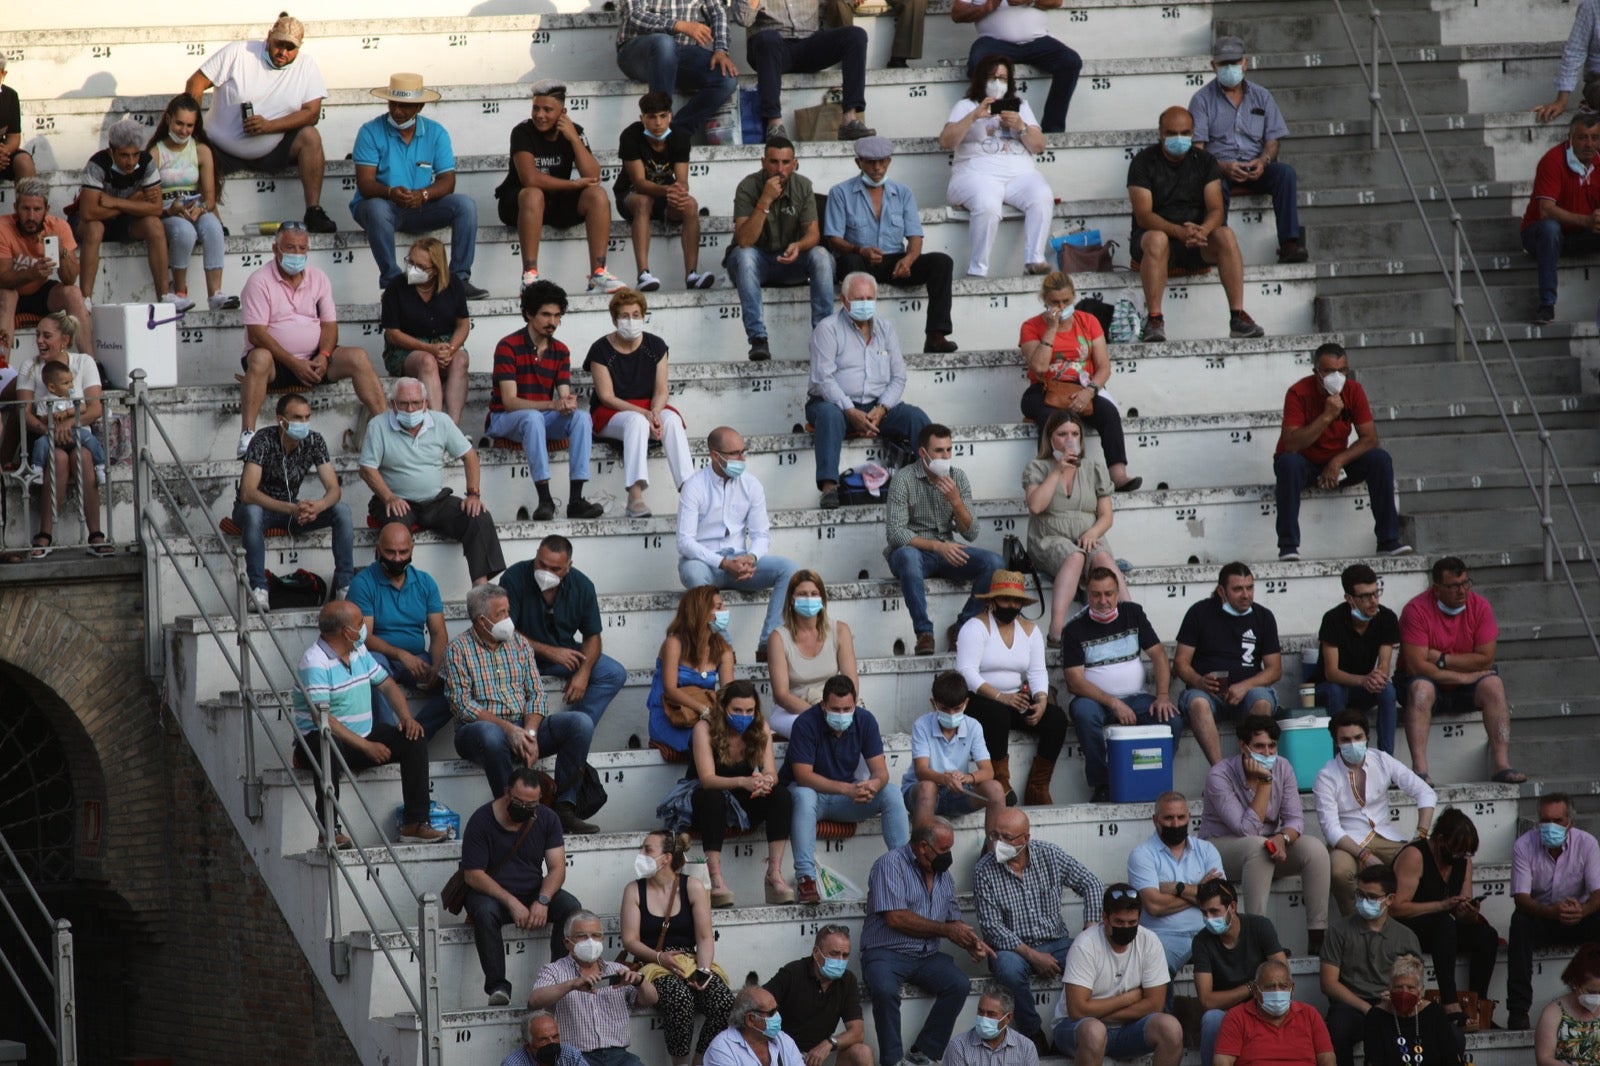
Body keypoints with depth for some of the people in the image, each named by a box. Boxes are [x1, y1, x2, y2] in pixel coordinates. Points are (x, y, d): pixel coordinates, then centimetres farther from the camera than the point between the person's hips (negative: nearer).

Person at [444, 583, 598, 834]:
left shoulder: (520, 643, 13)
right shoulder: (458, 650, -2)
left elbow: (535, 693, 8)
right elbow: (463, 706, -11)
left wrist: (530, 733, -12)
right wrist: (508, 728, -22)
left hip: (523, 728, 5)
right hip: (485, 726, -5)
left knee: (581, 723, -17)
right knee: (490, 734, -41)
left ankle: (563, 807, -20)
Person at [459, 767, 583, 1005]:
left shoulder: (547, 819, 0)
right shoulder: (482, 821, -12)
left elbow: (557, 868, -3)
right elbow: (473, 875, -15)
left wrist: (542, 901, -23)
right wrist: (511, 903, -26)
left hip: (534, 893, 3)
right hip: (491, 894, -3)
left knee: (571, 907, -24)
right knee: (485, 912, -38)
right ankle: (497, 986, -34)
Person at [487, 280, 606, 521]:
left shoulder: (560, 351, 6)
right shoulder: (508, 347, -13)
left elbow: (564, 395, -1)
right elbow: (509, 401, -20)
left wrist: (568, 403, -28)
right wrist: (552, 405, -33)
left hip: (542, 418, 5)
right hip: (505, 419, -5)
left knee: (582, 419, -22)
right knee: (532, 418, -38)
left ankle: (575, 500, -31)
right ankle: (545, 499, -42)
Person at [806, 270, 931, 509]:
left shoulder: (885, 328, 15)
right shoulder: (828, 329, -1)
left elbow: (898, 377, 9)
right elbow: (823, 378, -11)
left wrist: (881, 410, -10)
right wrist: (852, 413, -23)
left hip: (878, 406, 4)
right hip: (836, 403, -4)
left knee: (917, 417, -21)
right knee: (829, 415, -38)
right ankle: (829, 487, -46)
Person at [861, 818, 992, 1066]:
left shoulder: (943, 875, 15)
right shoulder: (891, 864, -7)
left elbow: (954, 921, 22)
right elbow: (896, 918, -17)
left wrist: (971, 942, -2)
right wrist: (945, 930, -11)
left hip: (927, 957, 6)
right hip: (886, 952, -6)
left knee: (959, 985, -21)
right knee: (885, 990, -36)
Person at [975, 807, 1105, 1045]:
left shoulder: (1050, 854, -2)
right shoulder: (984, 870, -8)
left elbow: (1091, 885, 5)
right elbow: (991, 926, -11)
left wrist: (1091, 929, -9)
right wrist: (1031, 955, -20)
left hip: (1056, 942, 2)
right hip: (1013, 947, -2)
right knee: (1009, 968, -39)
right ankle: (1034, 1035, -22)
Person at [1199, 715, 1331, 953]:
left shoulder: (1282, 768, -5)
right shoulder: (1220, 776, -22)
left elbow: (1295, 819, -7)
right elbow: (1247, 829, -27)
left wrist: (1282, 837, -31)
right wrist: (1265, 782, -29)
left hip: (1270, 846, 5)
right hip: (1221, 847, -5)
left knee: (1315, 849, -21)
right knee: (1258, 847, -38)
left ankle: (1319, 935, -22)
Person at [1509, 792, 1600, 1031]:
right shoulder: (1524, 846, -14)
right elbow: (1521, 899, -21)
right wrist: (1552, 912, -42)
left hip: (1577, 919, 1)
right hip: (1539, 917, -1)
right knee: (1519, 922, -35)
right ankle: (1518, 1009, -35)